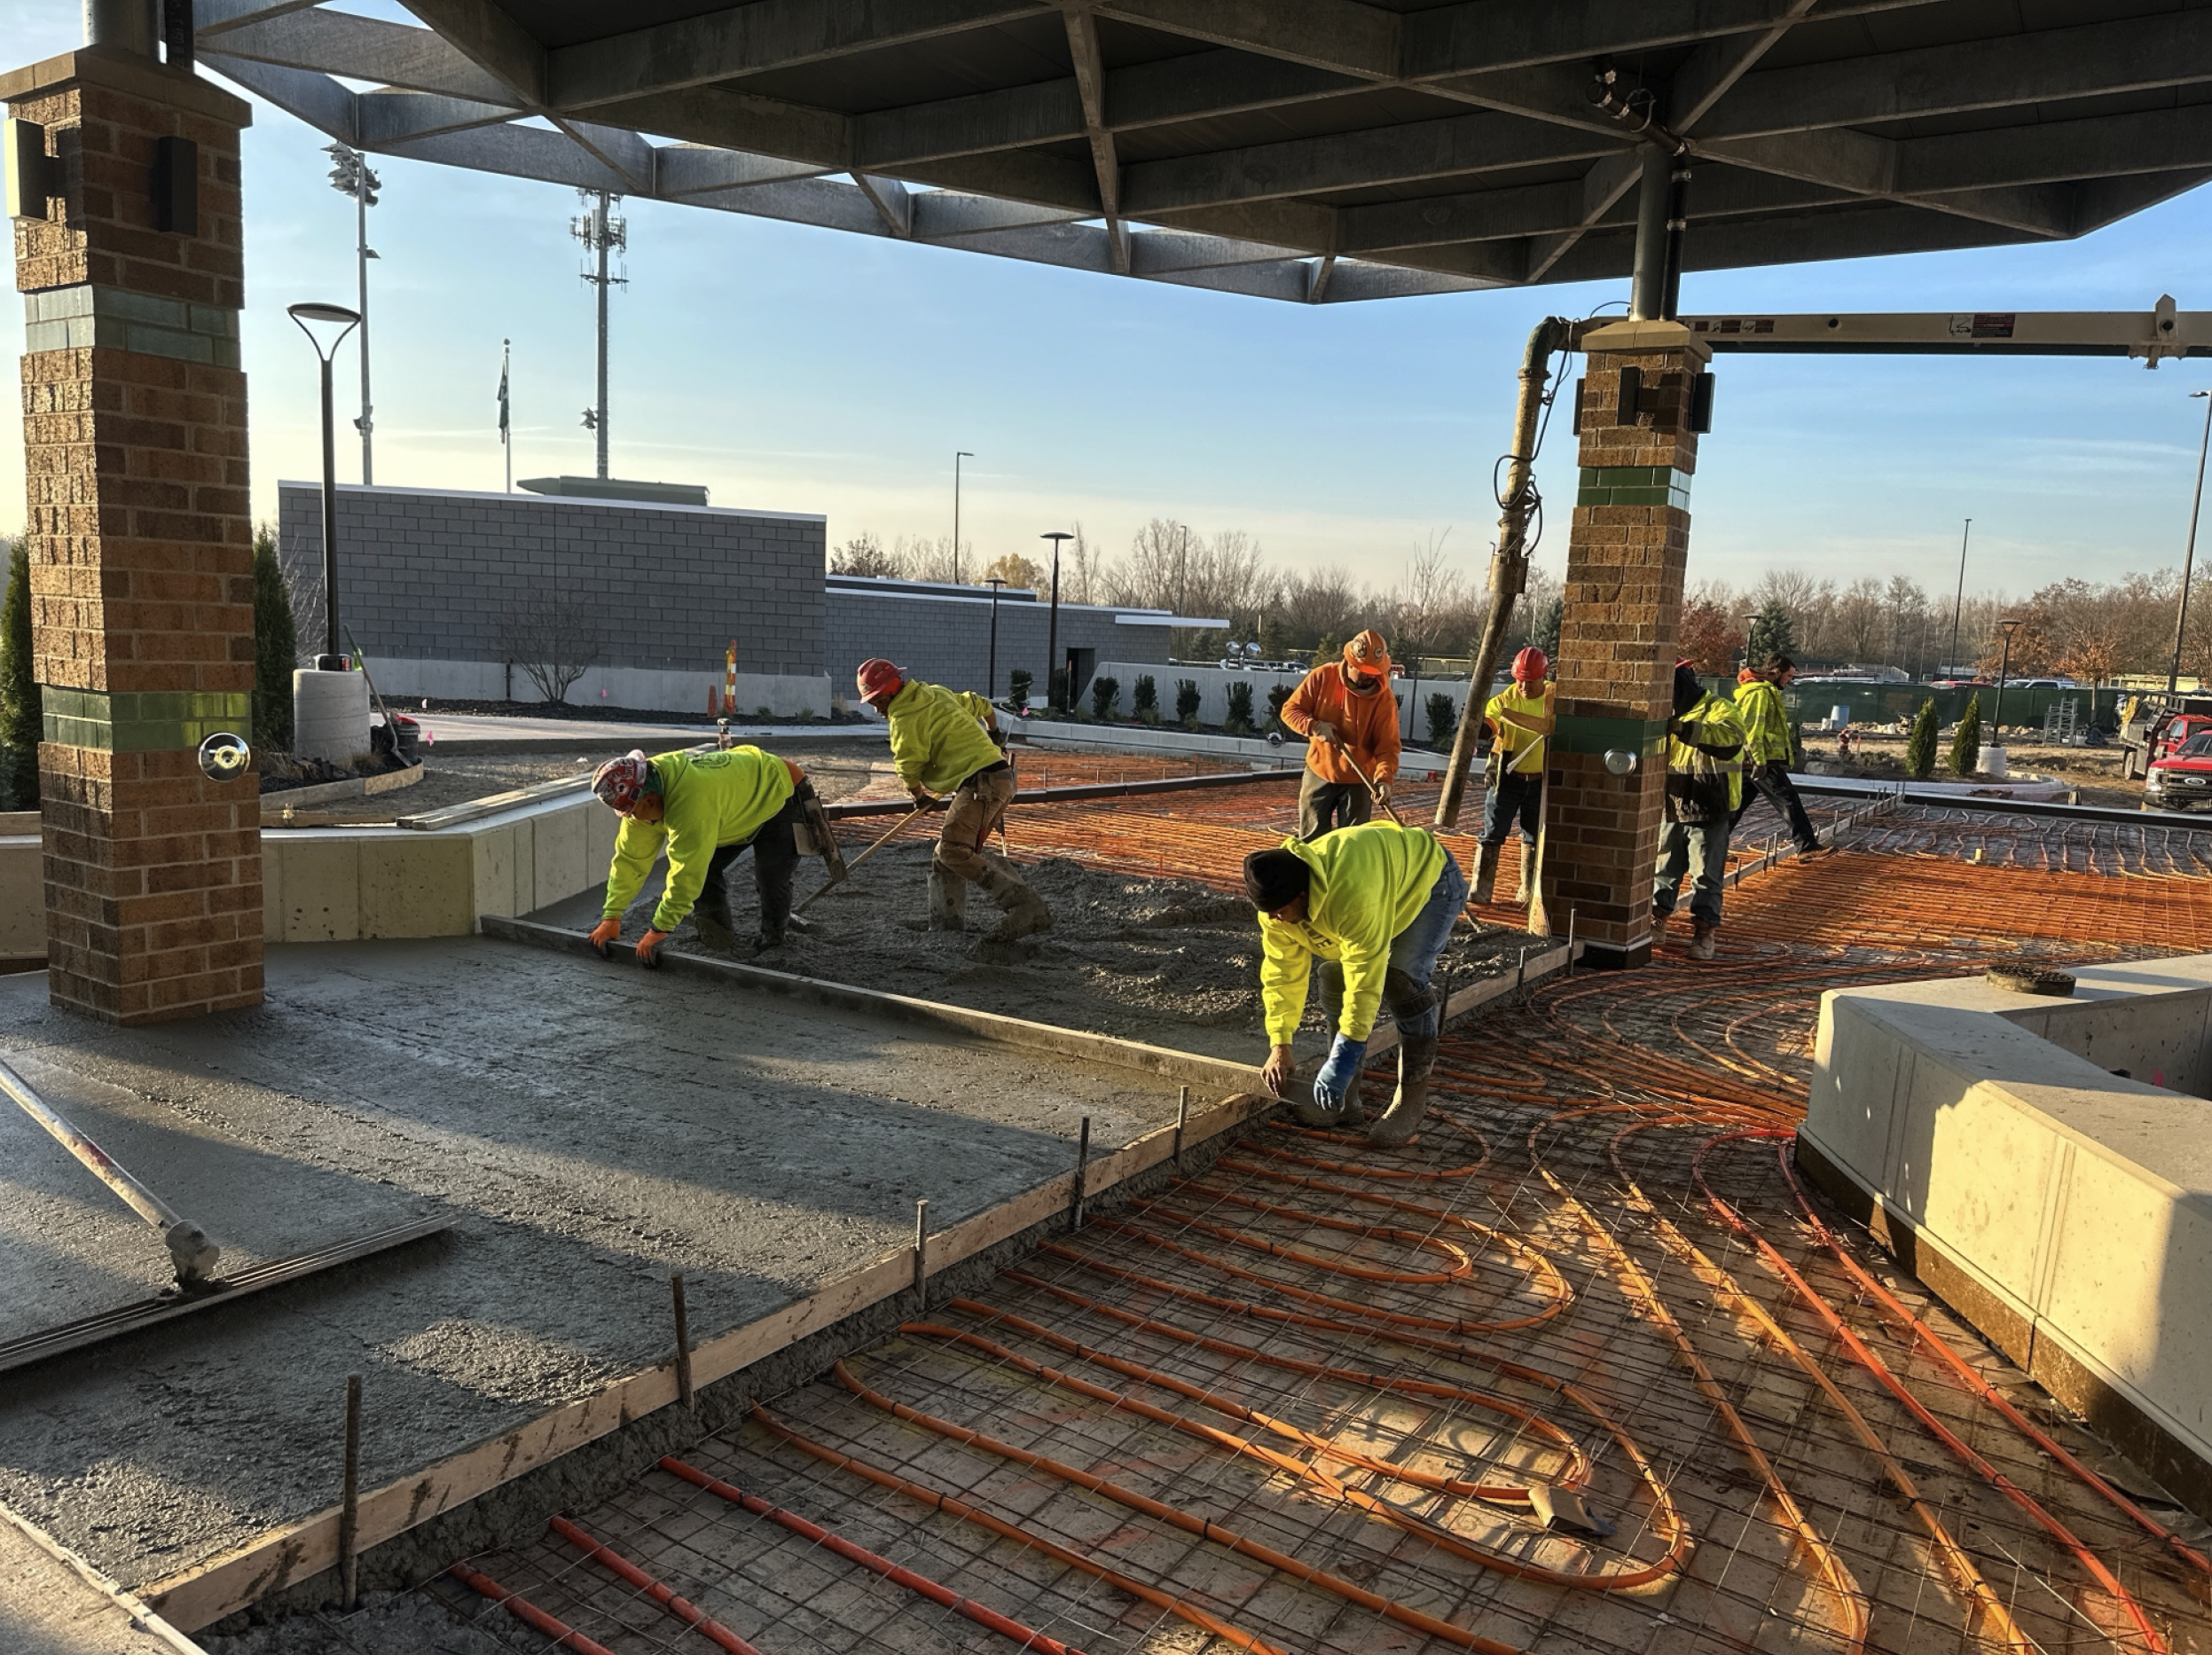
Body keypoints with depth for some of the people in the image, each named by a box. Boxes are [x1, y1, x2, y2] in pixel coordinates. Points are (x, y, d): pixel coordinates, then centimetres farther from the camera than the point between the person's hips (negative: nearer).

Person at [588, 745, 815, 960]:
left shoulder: (691, 801, -45)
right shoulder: (642, 800, -17)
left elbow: (686, 873, -42)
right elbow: (630, 858, -10)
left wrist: (659, 930, -34)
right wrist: (611, 917, -11)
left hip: (782, 796, -8)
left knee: (770, 880, -12)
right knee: (706, 870, -3)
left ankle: (771, 942, 14)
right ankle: (719, 942, 12)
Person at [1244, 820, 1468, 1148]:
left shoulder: (1353, 892, -46)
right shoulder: (1276, 900, -22)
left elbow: (1365, 977, -41)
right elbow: (1282, 973, -14)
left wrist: (1345, 1056, -38)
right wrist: (1279, 1045, -19)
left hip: (1429, 877, -7)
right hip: (1389, 881, 7)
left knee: (1402, 977, -25)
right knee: (1333, 974, -7)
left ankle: (1412, 1097, -10)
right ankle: (1345, 1101, 3)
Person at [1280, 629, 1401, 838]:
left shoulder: (1385, 698, -13)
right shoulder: (1322, 677, -10)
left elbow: (1388, 746, -15)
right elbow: (1290, 709, -4)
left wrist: (1383, 779, -33)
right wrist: (1314, 726, -24)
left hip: (1357, 781, -1)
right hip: (1319, 774, 1)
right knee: (1311, 840, 10)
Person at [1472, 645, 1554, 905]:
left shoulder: (1555, 698, -5)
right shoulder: (1504, 698, -10)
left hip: (1540, 779, 2)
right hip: (1506, 777, -2)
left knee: (1534, 837, 13)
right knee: (1493, 834, -3)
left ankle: (1529, 890, 26)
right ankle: (1480, 890, 3)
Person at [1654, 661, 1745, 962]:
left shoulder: (1718, 709, -9)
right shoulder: (1673, 716, 14)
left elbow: (1731, 739, -31)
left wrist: (1684, 729, -41)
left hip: (1708, 812, -6)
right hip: (1672, 810, 6)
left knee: (1706, 875, 1)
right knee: (1664, 870, 13)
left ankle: (1705, 932, 7)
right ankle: (1656, 920, 25)